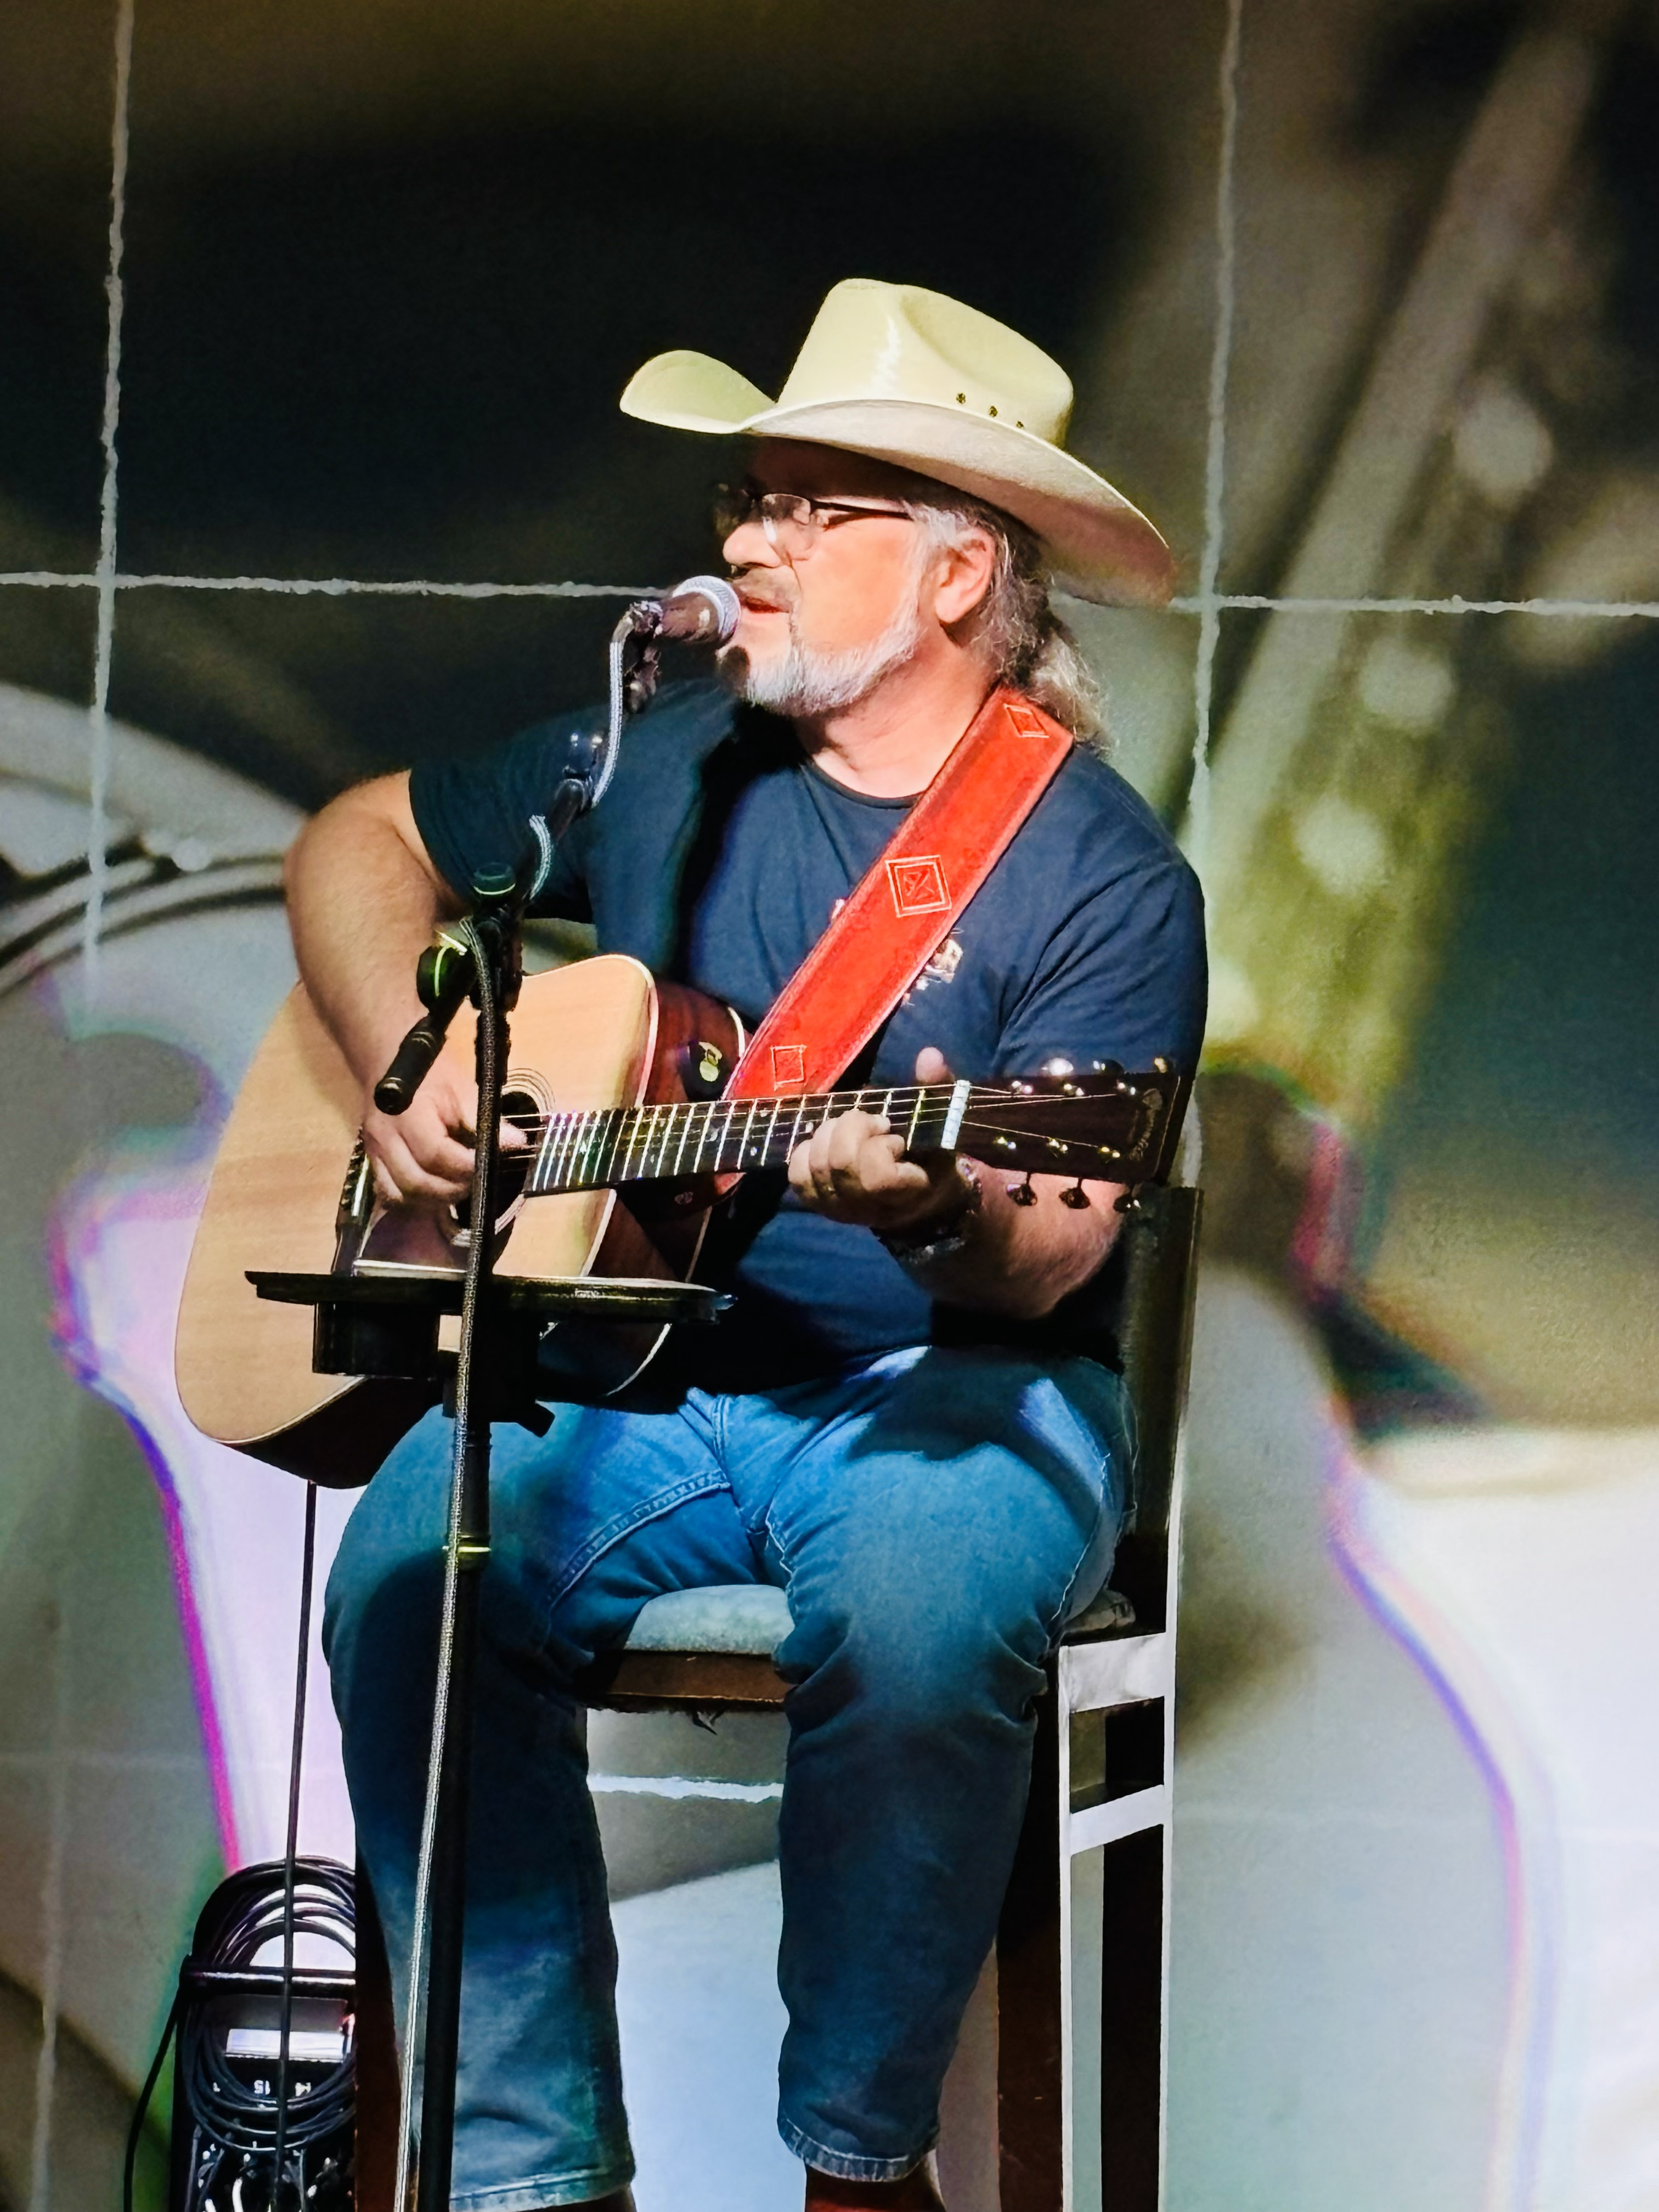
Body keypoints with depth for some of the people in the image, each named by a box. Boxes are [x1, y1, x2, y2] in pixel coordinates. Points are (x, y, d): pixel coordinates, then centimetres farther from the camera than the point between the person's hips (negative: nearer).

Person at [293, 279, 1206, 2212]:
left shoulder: (1100, 879, -6)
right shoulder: (667, 768, 9)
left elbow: (1049, 1256, -14)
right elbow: (362, 842, 22)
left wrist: (953, 1215, -38)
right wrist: (405, 1065, 3)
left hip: (945, 1393, -4)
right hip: (623, 1377, 4)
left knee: (914, 1617, -37)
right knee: (409, 1574, -27)